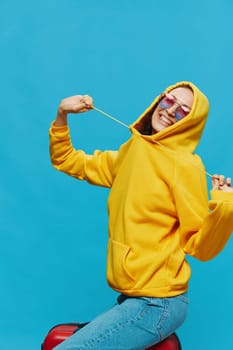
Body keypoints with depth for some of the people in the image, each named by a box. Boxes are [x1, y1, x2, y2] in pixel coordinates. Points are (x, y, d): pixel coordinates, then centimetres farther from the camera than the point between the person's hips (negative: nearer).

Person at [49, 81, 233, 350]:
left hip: (157, 303, -7)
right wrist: (62, 116, 7)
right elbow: (66, 161, 20)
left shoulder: (185, 165, -12)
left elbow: (199, 247, -12)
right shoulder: (130, 153, 9)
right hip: (132, 297, 7)